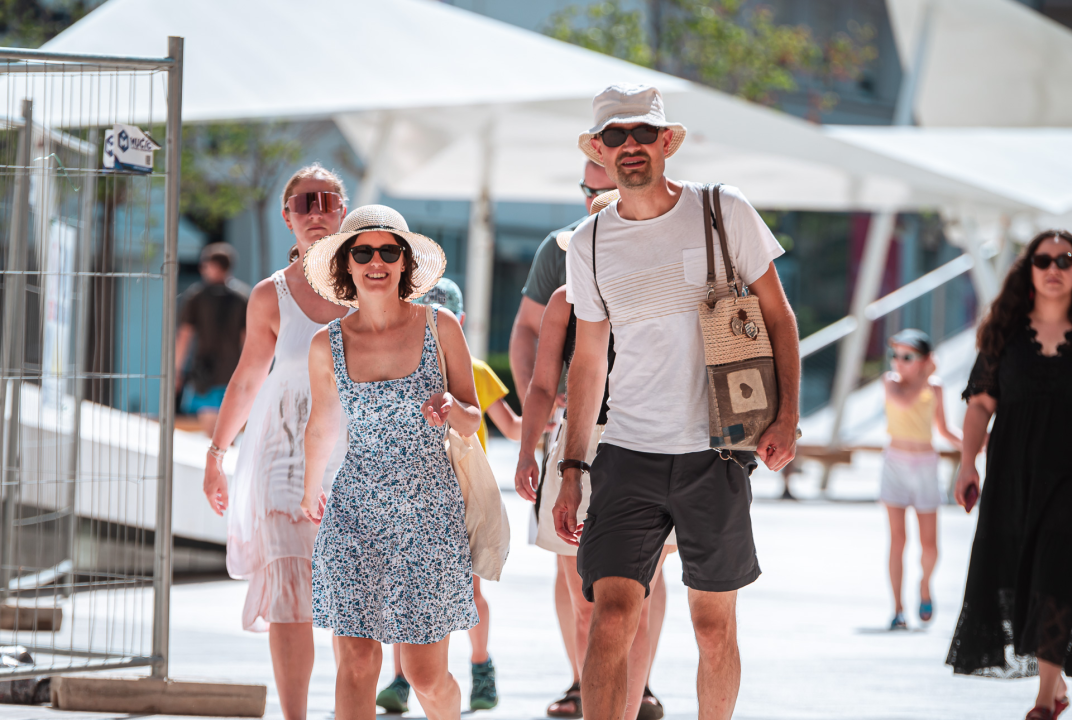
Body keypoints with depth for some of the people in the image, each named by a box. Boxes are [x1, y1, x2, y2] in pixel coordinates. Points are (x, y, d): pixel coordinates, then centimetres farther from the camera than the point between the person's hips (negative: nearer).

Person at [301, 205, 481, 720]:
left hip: (430, 513, -1)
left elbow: (471, 422, 3)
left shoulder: (440, 326, -3)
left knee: (426, 677, 3)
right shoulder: (328, 346, 0)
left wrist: (450, 407, -20)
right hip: (355, 513, 1)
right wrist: (312, 489, 31)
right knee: (356, 664, -9)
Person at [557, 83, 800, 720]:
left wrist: (787, 418, -6)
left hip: (714, 453, -1)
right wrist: (572, 470, 11)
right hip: (628, 454, 1)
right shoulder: (590, 244, 7)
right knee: (611, 615, -14)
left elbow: (778, 318, 6)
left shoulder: (723, 212, 0)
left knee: (715, 626, 6)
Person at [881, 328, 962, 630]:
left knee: (929, 544, 1)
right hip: (896, 462, -2)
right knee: (897, 538, -8)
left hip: (925, 466, 2)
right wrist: (924, 377, -16)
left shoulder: (934, 387, 1)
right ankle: (898, 610, -6)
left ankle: (925, 585, 32)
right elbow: (903, 401, -27)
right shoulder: (891, 381, -5)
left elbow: (943, 430, 11)